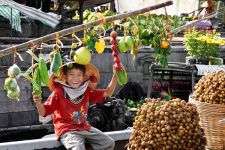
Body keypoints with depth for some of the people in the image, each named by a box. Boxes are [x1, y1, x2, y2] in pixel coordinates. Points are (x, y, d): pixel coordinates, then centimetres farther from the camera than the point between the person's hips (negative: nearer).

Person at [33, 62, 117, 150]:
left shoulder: (87, 92, 5)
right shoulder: (58, 93, -11)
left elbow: (108, 93, 6)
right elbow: (43, 113, -12)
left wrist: (115, 75, -5)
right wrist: (38, 104, -35)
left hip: (85, 128, 6)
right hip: (67, 130, -6)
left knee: (109, 143, 0)